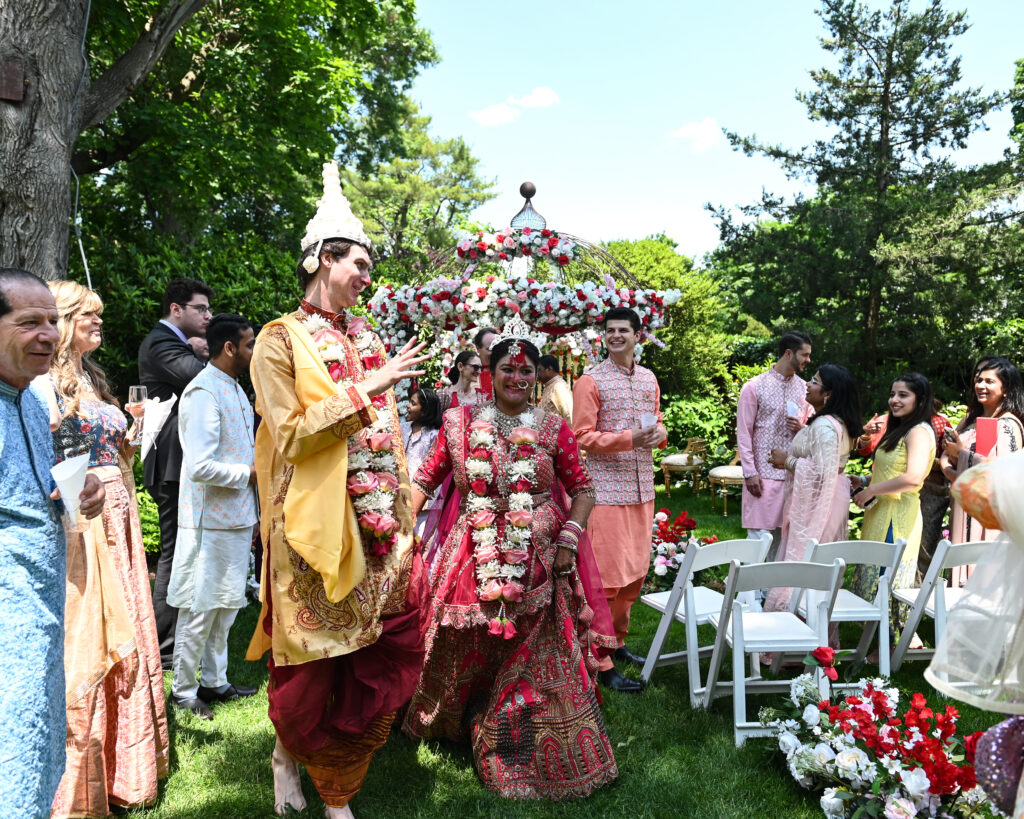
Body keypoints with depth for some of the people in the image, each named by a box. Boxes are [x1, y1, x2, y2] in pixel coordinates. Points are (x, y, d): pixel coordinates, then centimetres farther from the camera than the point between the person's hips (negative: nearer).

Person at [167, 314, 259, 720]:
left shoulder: (234, 388, 12)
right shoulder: (204, 393, -19)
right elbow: (200, 467, -26)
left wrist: (260, 465, 9)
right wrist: (249, 473, -16)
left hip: (235, 516, 9)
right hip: (211, 519, -9)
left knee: (225, 604, 17)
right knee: (200, 607, 3)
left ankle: (214, 681, 31)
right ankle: (183, 689, 19)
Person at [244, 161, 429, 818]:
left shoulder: (367, 338, 14)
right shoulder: (283, 340, -3)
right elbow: (292, 432, -13)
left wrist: (403, 511, 12)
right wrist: (365, 388, -16)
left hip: (379, 523, 6)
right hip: (318, 526, -5)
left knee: (383, 653, 7)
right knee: (315, 661, 5)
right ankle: (289, 753, 36)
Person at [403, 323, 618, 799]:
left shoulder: (553, 429, 2)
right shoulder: (459, 422, 4)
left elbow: (582, 488, 5)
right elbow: (426, 478, 6)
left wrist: (570, 536, -8)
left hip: (538, 566, 0)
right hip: (473, 561, 1)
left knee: (539, 660, 3)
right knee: (464, 655, 13)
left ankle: (536, 754, 22)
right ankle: (467, 728, 40)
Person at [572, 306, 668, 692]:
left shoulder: (649, 379, 13)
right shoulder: (591, 381, -6)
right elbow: (582, 437, -10)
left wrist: (659, 433, -1)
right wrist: (629, 438, -21)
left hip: (642, 487, 7)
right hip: (606, 489, -7)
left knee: (635, 572, 14)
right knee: (607, 575, -5)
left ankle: (617, 642, 31)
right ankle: (602, 664, 4)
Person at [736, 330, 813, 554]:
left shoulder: (804, 388, 10)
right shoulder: (754, 387, -5)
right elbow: (744, 433, -5)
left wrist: (802, 429, -5)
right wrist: (750, 473, -11)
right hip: (763, 475, -5)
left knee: (785, 535, 8)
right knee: (760, 537, -3)